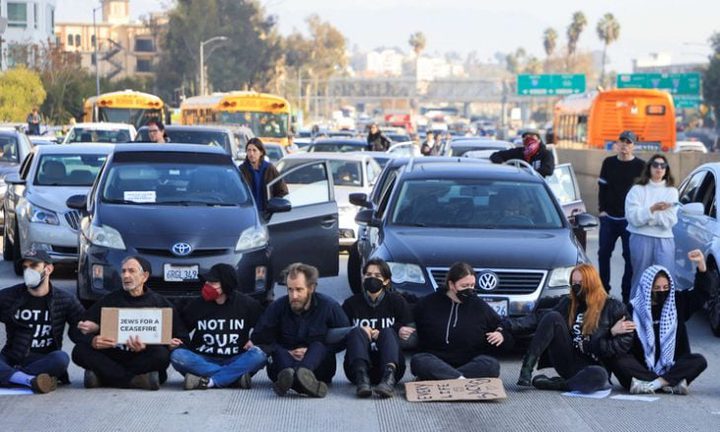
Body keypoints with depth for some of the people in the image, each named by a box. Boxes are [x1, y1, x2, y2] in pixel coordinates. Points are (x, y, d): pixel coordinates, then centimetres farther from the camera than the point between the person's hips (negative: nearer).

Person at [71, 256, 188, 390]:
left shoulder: (159, 303, 8)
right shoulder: (109, 300, 14)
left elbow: (182, 338, -3)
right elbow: (82, 328, 7)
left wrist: (145, 347, -22)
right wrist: (93, 341, -20)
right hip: (111, 357, 2)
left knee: (162, 354, -34)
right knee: (80, 350, -23)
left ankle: (101, 377, -28)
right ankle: (136, 380, -28)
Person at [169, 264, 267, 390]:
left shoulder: (247, 304, 2)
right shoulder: (197, 305, 2)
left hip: (235, 361, 0)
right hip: (204, 360, 0)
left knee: (259, 355, -31)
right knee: (177, 356, -30)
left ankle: (209, 381, -33)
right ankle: (236, 377, -32)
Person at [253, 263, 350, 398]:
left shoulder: (329, 306, 0)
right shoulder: (278, 307, 3)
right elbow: (259, 339, 2)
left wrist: (311, 352, -7)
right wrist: (286, 353, -9)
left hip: (319, 367, -1)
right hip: (285, 363, 1)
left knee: (318, 346, -29)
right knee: (279, 352, -29)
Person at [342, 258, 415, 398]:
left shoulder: (397, 302, 11)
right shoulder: (351, 303, 12)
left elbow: (410, 336, 1)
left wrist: (381, 335, -10)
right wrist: (362, 333, -13)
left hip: (389, 364, 0)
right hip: (357, 365, 0)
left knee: (388, 332, -26)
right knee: (357, 332, -25)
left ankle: (389, 378, -55)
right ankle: (361, 378, -53)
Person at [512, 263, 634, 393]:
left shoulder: (613, 308, -1)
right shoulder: (568, 304, 11)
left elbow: (624, 343, -6)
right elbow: (538, 319, 2)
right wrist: (509, 326, -9)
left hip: (591, 366, -3)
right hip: (568, 362, 3)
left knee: (599, 376, -41)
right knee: (553, 317, -18)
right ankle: (526, 371, -28)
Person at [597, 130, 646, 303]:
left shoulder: (640, 166, -2)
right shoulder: (609, 163, 8)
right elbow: (602, 187, 13)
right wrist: (602, 209, 4)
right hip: (609, 217, 4)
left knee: (630, 256, -3)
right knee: (603, 253, 6)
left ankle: (628, 294, 1)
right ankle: (603, 290, 17)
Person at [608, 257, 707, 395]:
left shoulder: (676, 303, 9)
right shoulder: (634, 308, -1)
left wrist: (701, 264, -12)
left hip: (669, 368, 2)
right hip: (641, 367, -2)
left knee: (699, 361, -22)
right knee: (617, 361, -31)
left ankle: (655, 383, -33)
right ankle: (670, 384, -38)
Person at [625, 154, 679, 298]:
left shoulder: (671, 191, 9)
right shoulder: (637, 190, 5)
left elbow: (671, 220, -3)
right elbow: (633, 217, -9)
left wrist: (647, 215, -9)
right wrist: (652, 209, -21)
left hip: (664, 240, 1)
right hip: (641, 238, -1)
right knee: (640, 279, 4)